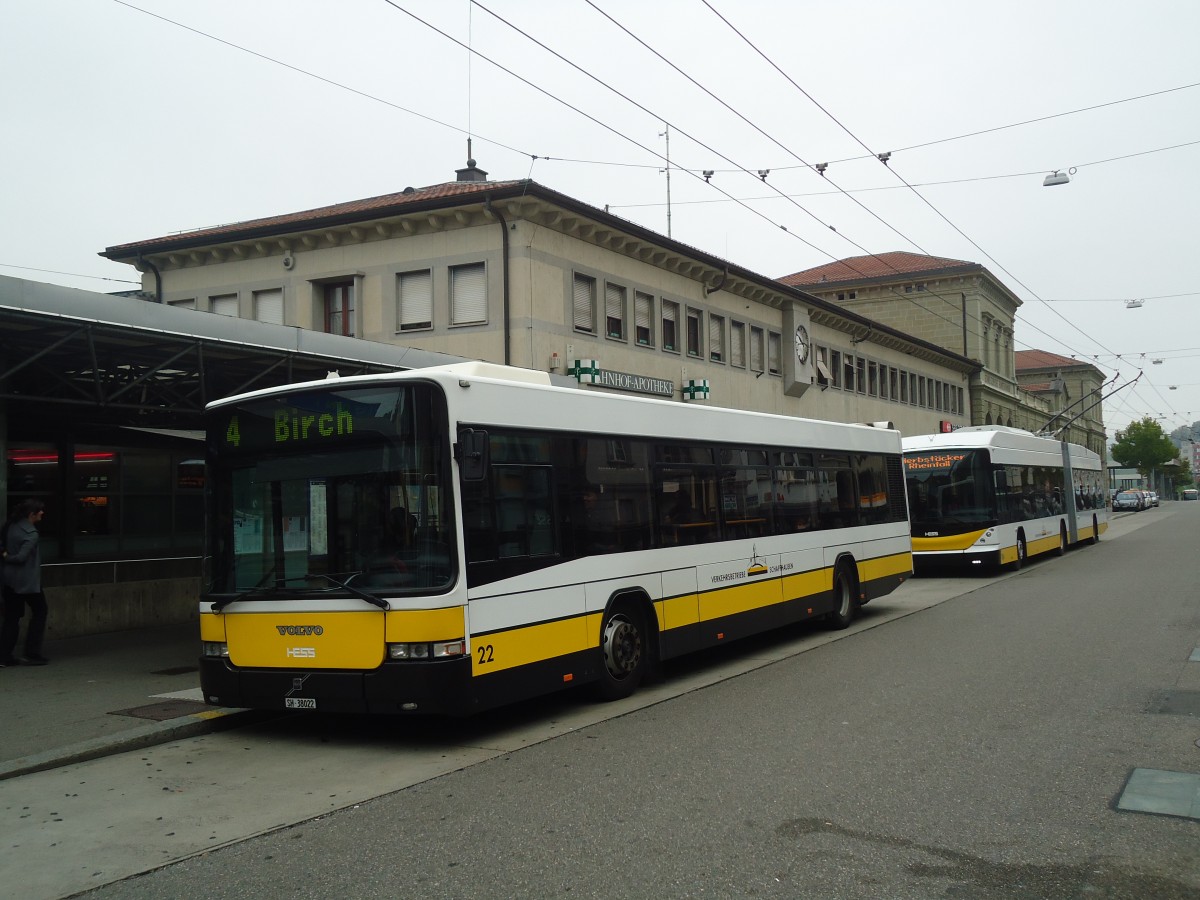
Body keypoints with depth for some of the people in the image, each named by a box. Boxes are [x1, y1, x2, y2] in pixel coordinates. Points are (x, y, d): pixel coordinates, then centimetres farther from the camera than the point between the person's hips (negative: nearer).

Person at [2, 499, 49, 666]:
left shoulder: (11, 527, 7)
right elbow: (22, 557, -21)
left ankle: (5, 656, 9)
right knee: (40, 611, 8)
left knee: (11, 617, 11)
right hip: (27, 581, -7)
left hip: (10, 579, 7)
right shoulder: (31, 533, -18)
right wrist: (7, 558, -5)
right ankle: (32, 654, 8)